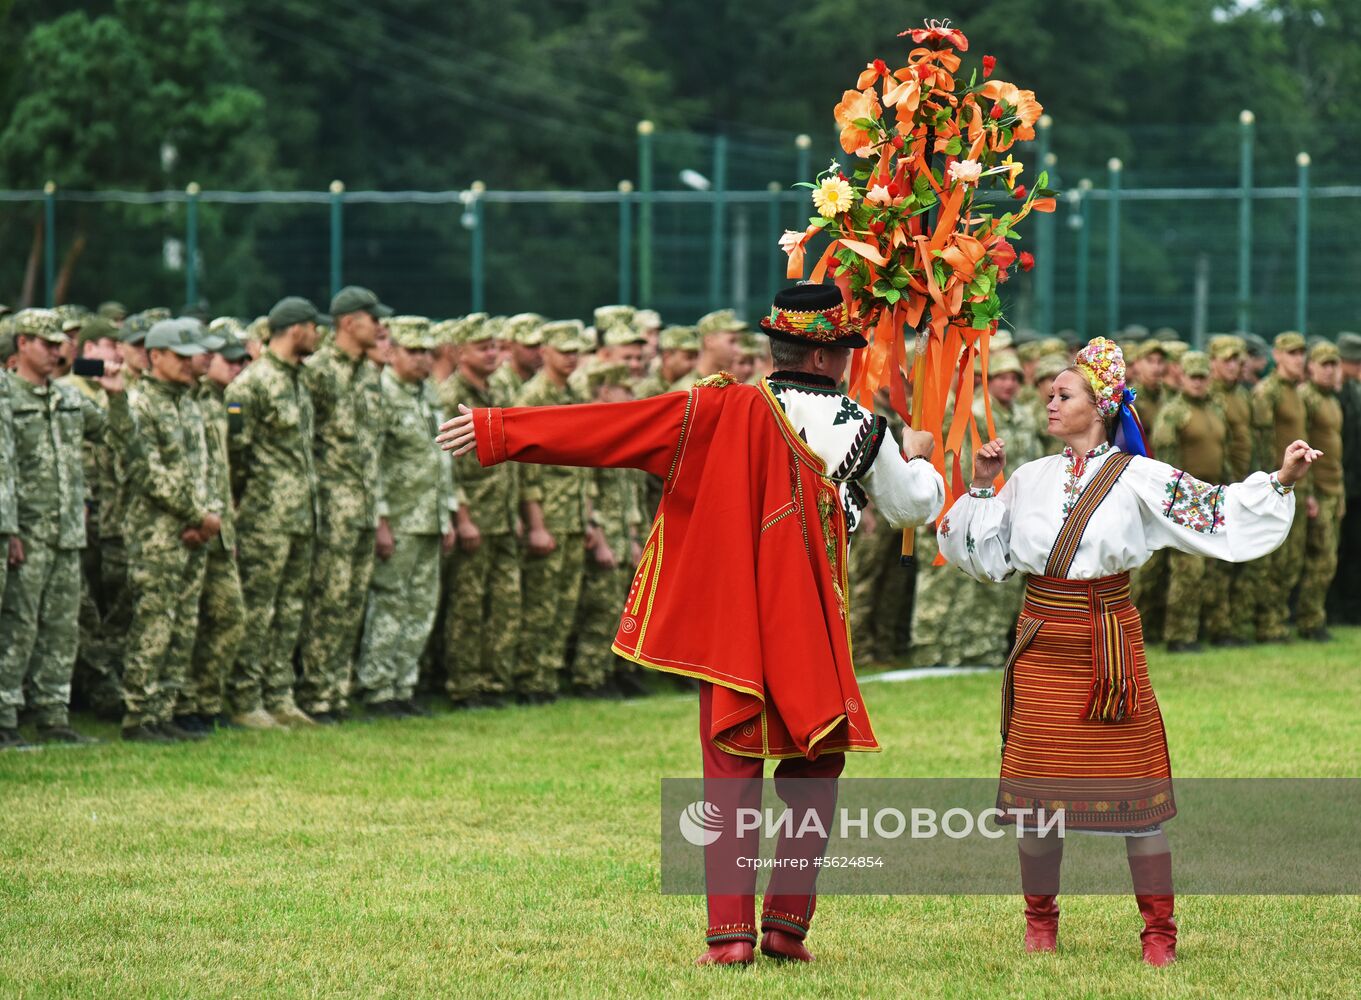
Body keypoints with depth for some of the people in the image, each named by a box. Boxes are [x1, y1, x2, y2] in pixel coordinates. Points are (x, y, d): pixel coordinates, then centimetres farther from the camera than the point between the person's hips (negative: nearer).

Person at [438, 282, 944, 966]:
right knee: (814, 770, 15)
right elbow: (912, 505, 17)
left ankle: (732, 932, -7)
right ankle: (789, 922, 8)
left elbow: (611, 428, -11)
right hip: (812, 633, 1)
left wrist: (499, 431, -11)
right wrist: (917, 459, 41)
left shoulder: (729, 412, -6)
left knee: (732, 780, 3)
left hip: (732, 626, 0)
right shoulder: (863, 428, 0)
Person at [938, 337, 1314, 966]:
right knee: (1037, 790, 4)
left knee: (1134, 793, -3)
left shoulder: (1137, 479, -1)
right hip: (1042, 645, 3)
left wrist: (1280, 481, -17)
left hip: (1107, 642, -3)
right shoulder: (1031, 479, 10)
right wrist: (981, 487, 4)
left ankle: (1159, 933, 4)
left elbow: (1220, 514, -7)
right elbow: (978, 552, 14)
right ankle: (1040, 924, 19)